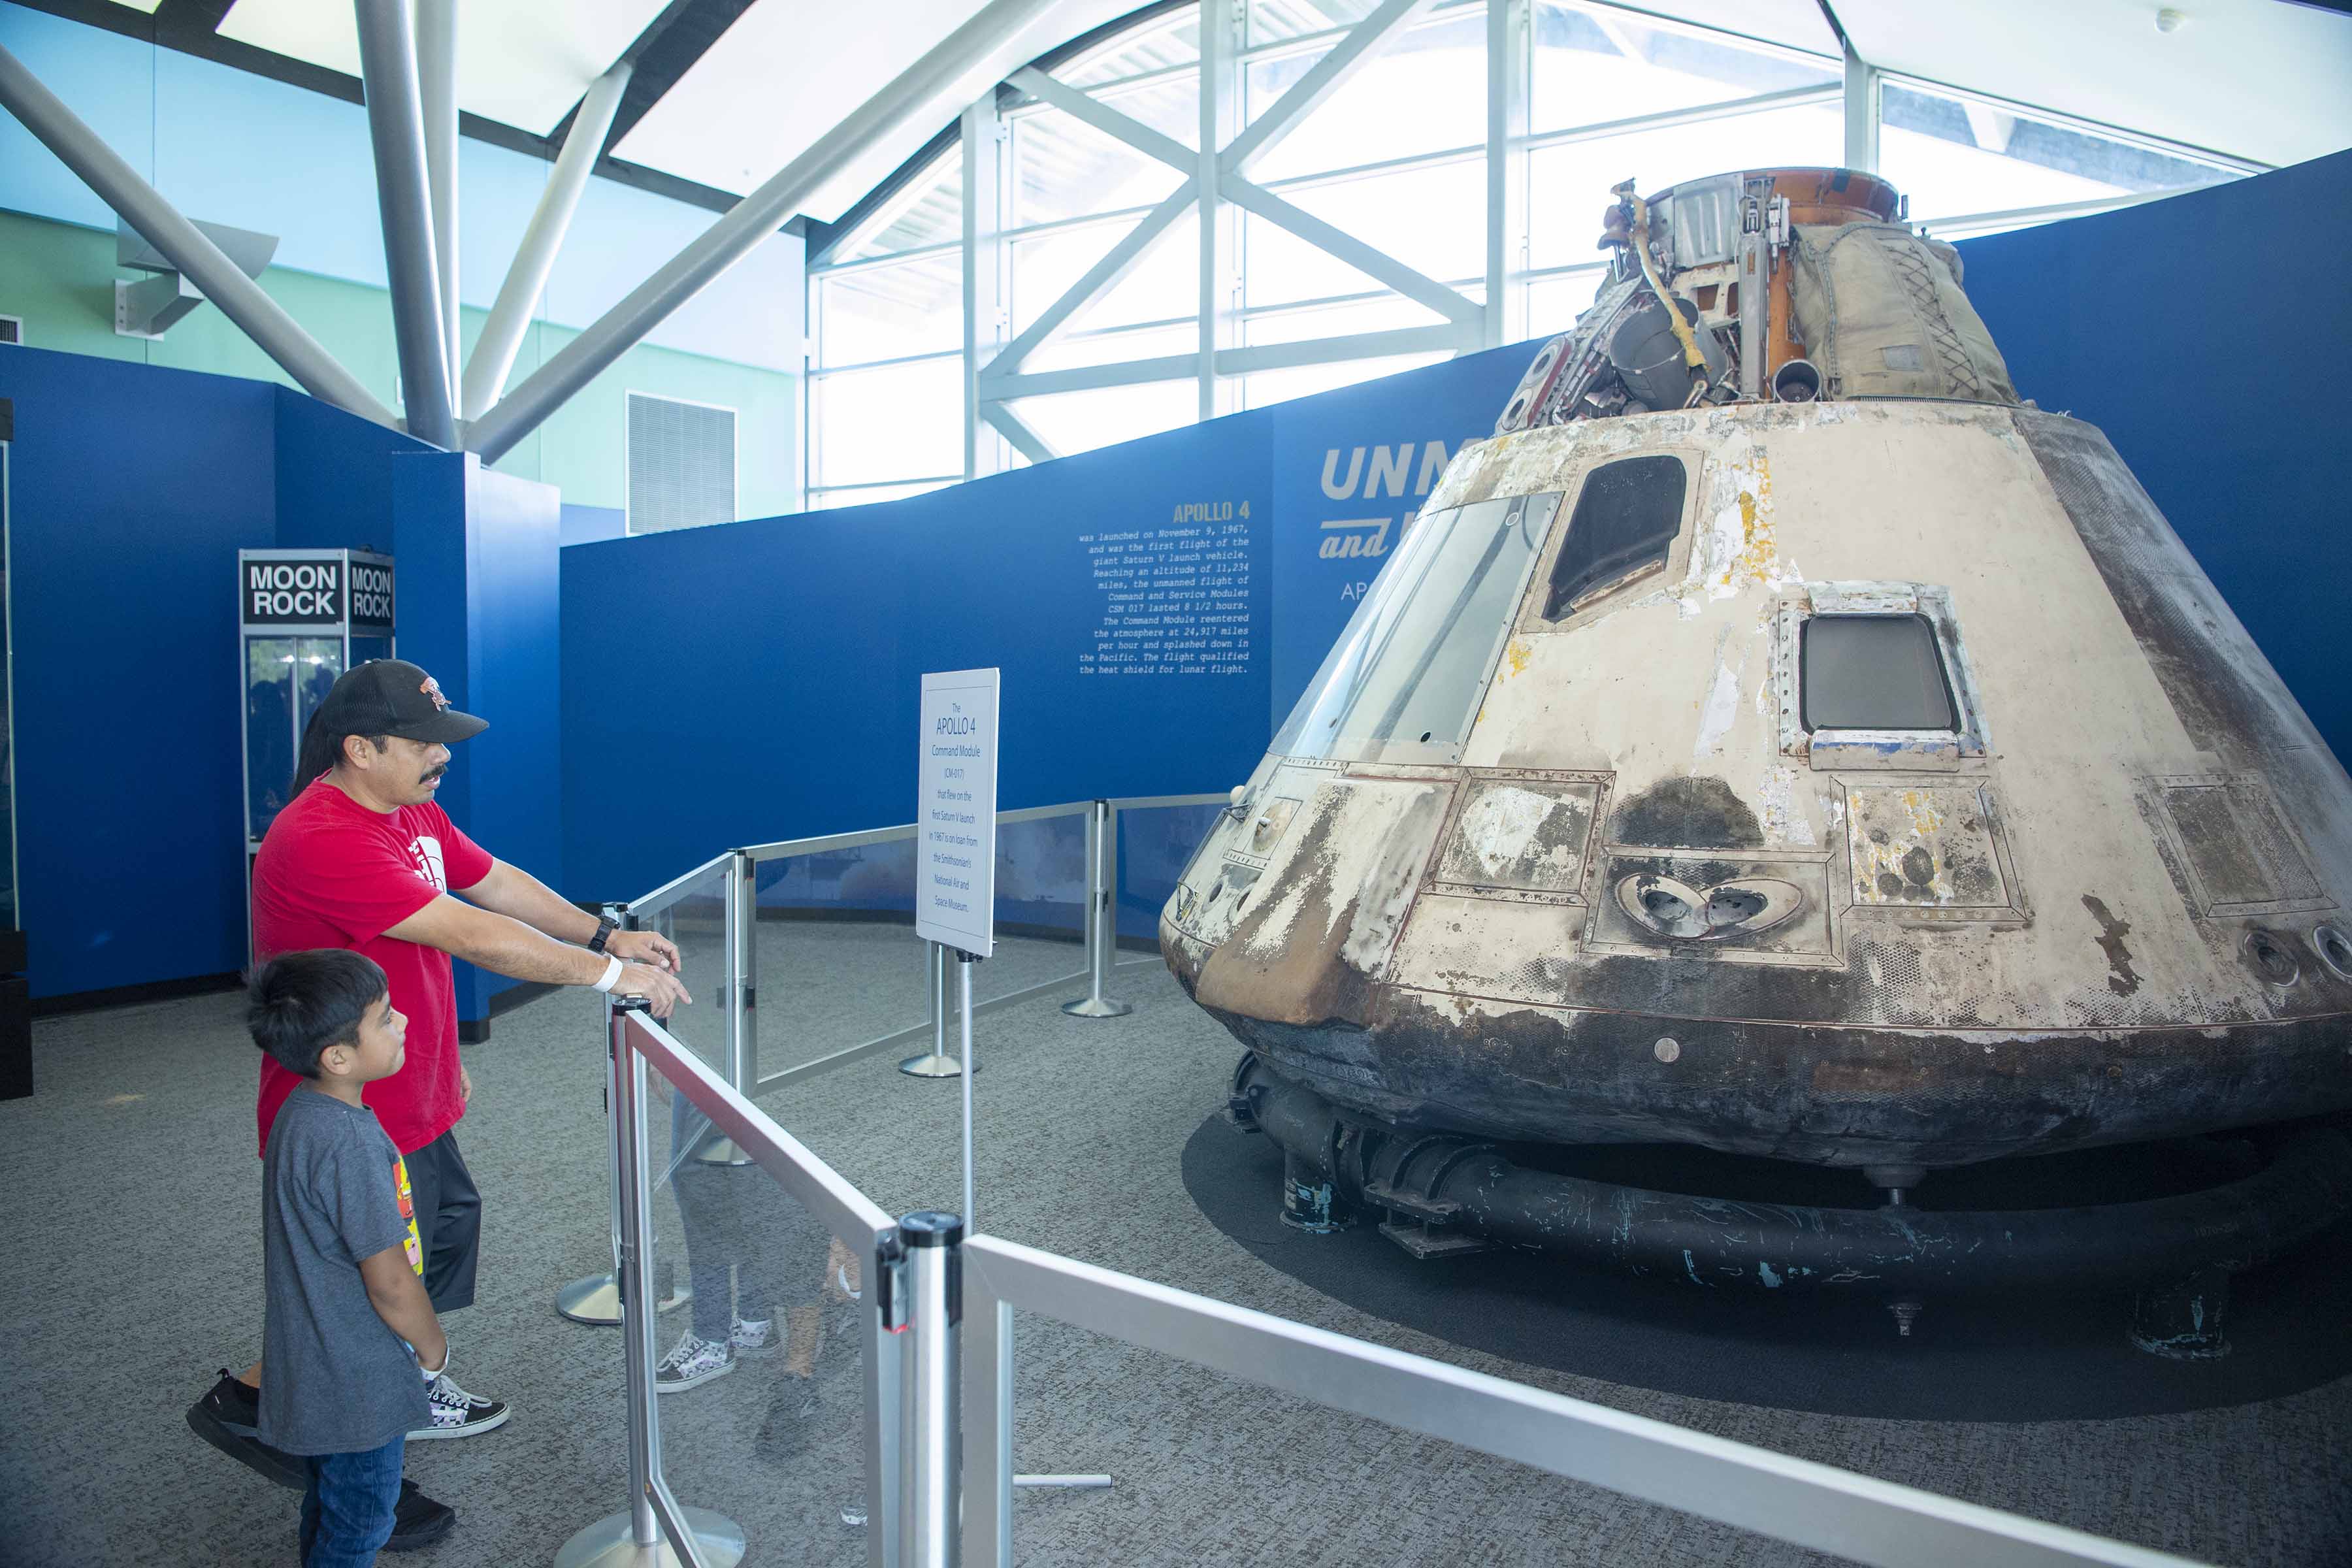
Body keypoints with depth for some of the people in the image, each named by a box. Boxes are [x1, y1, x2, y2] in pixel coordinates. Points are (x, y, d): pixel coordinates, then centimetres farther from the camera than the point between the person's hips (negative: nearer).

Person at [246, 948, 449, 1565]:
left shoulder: (305, 1112, -3)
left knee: (330, 1512, 27)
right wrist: (434, 1349, -7)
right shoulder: (350, 1144, -32)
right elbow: (390, 1285, -24)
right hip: (356, 1385, -9)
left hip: (318, 1370, 9)